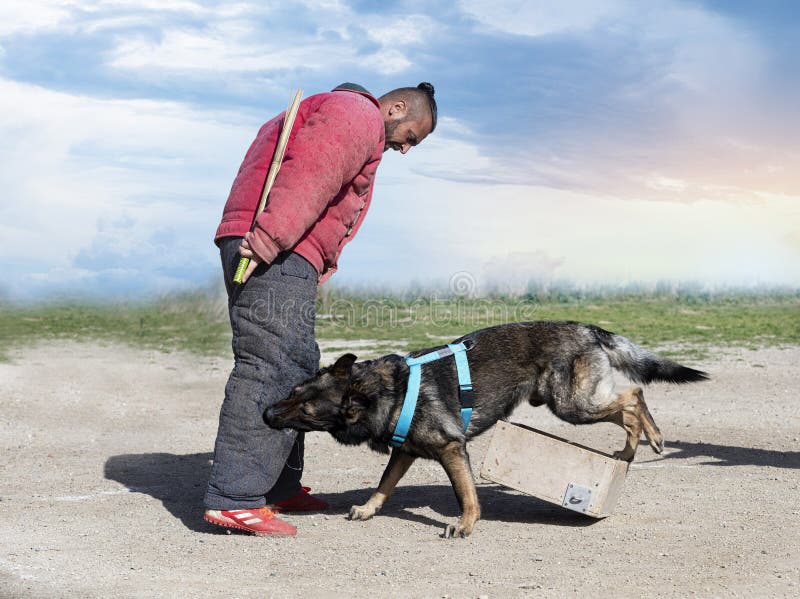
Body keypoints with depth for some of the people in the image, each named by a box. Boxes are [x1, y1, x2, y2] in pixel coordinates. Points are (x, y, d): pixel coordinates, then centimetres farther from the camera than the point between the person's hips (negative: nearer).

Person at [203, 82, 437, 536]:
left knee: (297, 368, 14)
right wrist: (268, 239, -27)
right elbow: (307, 174, -18)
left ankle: (279, 488, 21)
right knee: (269, 367, -15)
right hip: (271, 254, -11)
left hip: (280, 254, 11)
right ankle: (235, 499, -19)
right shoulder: (359, 114, -1)